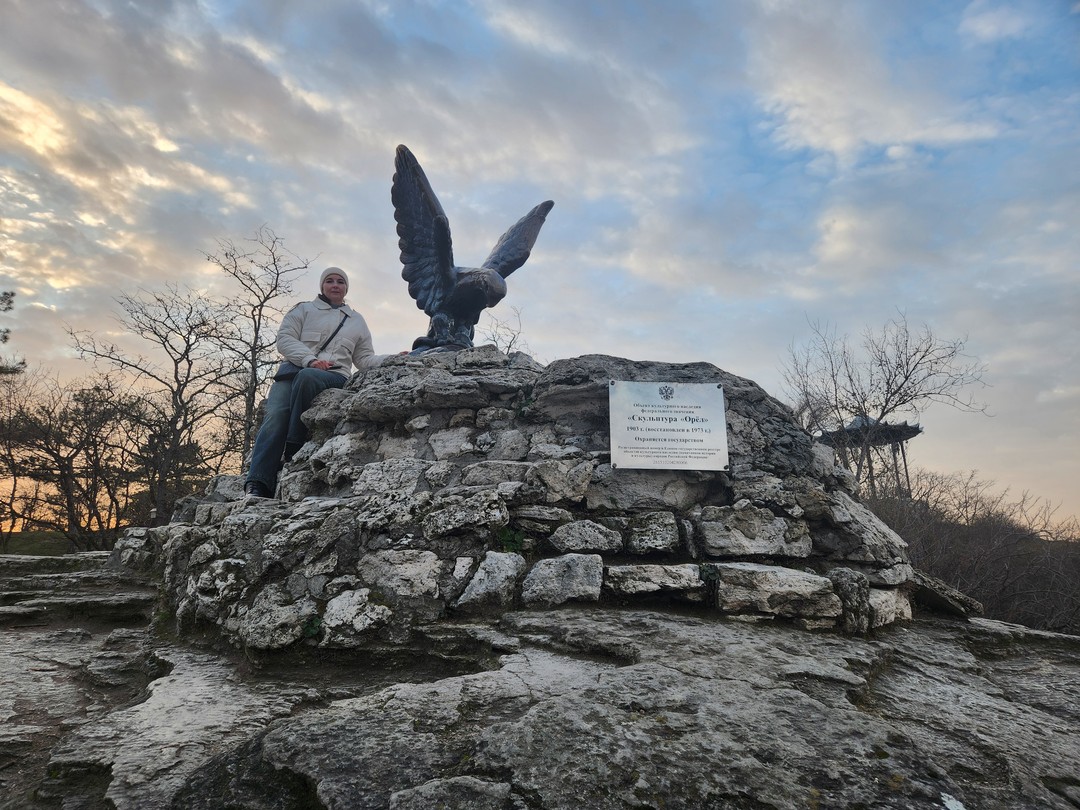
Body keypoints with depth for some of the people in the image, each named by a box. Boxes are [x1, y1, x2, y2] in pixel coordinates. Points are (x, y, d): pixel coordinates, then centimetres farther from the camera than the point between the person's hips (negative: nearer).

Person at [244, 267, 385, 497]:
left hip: (334, 377, 0)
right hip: (294, 371, 1)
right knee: (275, 416, -26)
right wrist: (310, 360, -12)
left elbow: (364, 359, 21)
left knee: (307, 377, -37)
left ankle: (292, 451, -30)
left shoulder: (357, 321, 25)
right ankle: (258, 485, -35)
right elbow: (285, 339, 6)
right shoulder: (303, 310, 20)